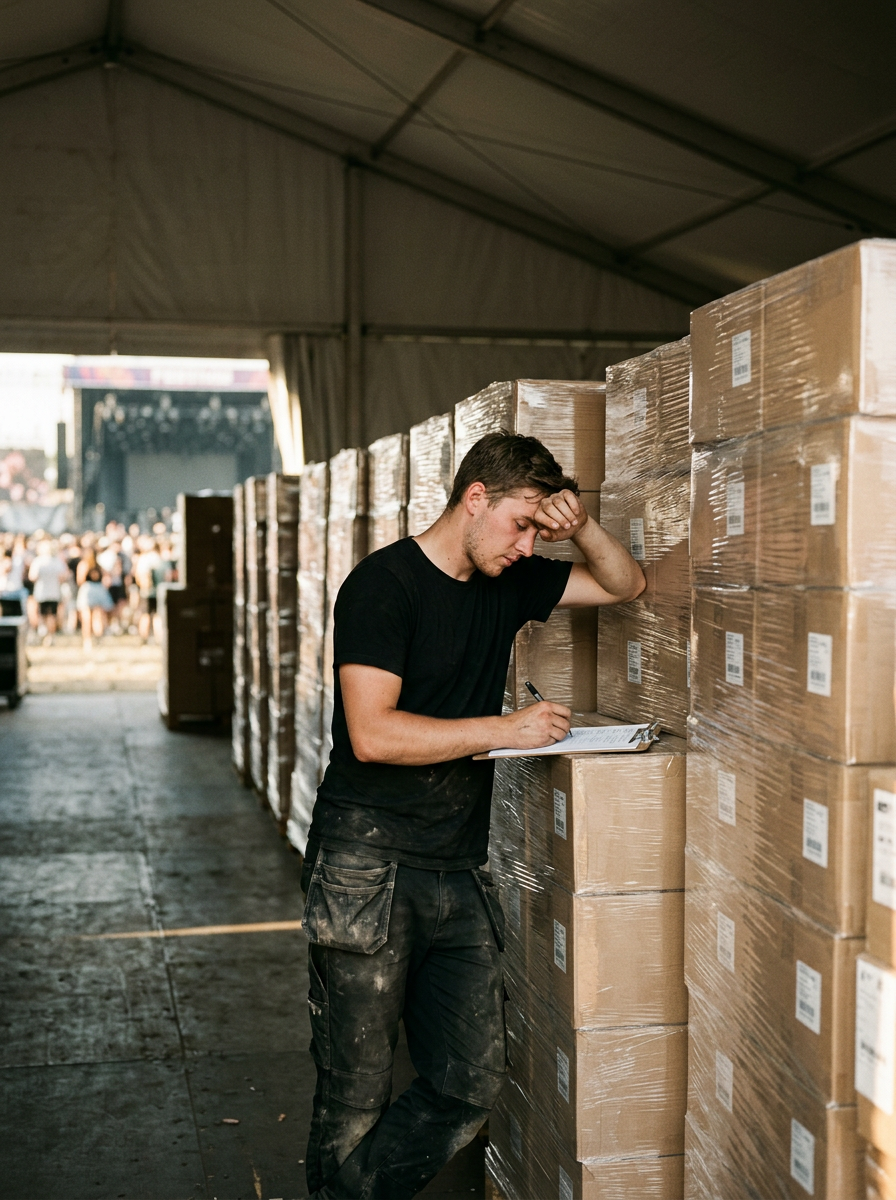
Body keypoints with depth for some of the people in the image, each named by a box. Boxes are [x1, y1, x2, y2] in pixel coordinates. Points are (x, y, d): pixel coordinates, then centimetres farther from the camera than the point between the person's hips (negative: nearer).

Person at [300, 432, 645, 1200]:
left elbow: (626, 585, 22)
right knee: (358, 1095, 1)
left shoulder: (508, 583, 12)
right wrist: (506, 729, -15)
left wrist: (581, 525, 3)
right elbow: (373, 734, -19)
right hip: (368, 868, -6)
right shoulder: (384, 583, -9)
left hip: (459, 872, 7)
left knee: (470, 1090, 4)